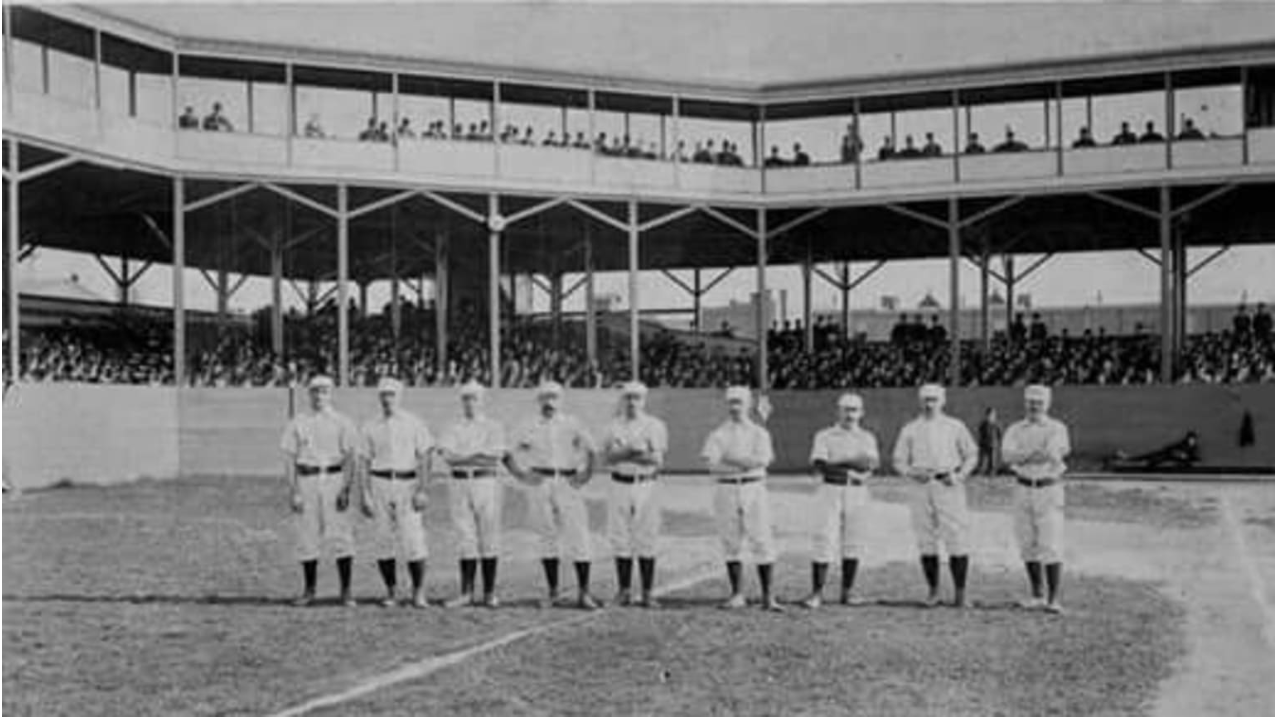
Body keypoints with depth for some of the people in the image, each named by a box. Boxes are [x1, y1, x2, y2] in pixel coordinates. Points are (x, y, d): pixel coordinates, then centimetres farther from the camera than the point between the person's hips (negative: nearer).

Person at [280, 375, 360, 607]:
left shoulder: (341, 422, 6)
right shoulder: (298, 423, 10)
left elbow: (349, 457, 0)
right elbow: (290, 459, 7)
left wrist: (346, 489, -10)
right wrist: (294, 491, -3)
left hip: (334, 478, -2)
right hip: (306, 481, 2)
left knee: (341, 536, -7)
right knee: (306, 538, 4)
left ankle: (346, 592, -3)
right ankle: (309, 591, 13)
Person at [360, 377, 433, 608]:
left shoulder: (413, 423, 4)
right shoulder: (371, 427, 10)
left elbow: (424, 458, 1)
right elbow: (366, 462, 11)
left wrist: (421, 490, -8)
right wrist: (365, 494, 4)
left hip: (407, 483, -2)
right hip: (380, 485, 2)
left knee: (413, 540, -10)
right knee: (383, 541, 1)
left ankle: (418, 593, -2)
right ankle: (391, 593, 10)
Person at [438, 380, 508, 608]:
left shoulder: (493, 427, 6)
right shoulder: (452, 428, 12)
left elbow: (496, 456, -10)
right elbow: (447, 454, -6)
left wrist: (462, 455, -10)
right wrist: (480, 454, -11)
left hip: (486, 483, -2)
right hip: (458, 485, 2)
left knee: (489, 540, -1)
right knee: (465, 540, 1)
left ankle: (489, 593, 4)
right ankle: (467, 593, 4)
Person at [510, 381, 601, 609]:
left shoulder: (572, 424, 7)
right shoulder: (531, 427, 10)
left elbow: (589, 450, 7)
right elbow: (516, 453, 16)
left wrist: (585, 474, -3)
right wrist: (523, 474, 2)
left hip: (568, 482, -1)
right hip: (541, 483, 1)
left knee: (578, 536, -8)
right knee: (546, 537, 5)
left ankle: (583, 592, -5)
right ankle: (552, 591, 13)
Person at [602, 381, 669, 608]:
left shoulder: (655, 426, 5)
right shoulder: (613, 426, 11)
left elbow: (658, 459, -6)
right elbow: (608, 456, -2)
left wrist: (623, 453, -13)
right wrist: (632, 450, -17)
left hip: (646, 485, -2)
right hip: (620, 485, 2)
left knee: (646, 540, -3)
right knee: (620, 539, 2)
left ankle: (647, 593, 1)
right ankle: (624, 590, 10)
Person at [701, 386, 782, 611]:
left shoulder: (759, 433, 8)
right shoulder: (717, 434, 9)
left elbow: (761, 460, -10)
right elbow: (713, 464, -8)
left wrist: (728, 457, -13)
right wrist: (746, 462, -18)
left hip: (754, 490, -1)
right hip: (726, 490, 1)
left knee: (762, 542, -6)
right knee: (731, 544, 3)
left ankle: (768, 596, -4)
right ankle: (737, 595, 10)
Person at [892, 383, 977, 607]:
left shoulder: (955, 427, 7)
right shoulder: (909, 430, 11)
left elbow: (971, 455, 11)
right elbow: (899, 461, 11)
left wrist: (960, 476, -5)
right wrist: (913, 472, -9)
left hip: (949, 487, -2)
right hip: (923, 488, 2)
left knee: (956, 540, -7)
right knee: (926, 542, 2)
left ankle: (960, 591, 1)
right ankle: (933, 591, 11)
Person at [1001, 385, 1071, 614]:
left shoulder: (1057, 428, -1)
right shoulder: (1015, 430, 7)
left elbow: (1054, 456, -18)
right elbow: (1007, 455, -12)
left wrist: (1025, 455, -22)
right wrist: (1037, 453, -24)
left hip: (1050, 490, -3)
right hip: (1024, 490, 3)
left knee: (1051, 546, -8)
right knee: (1028, 545, 6)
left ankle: (1053, 599, -5)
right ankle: (1036, 596, 17)